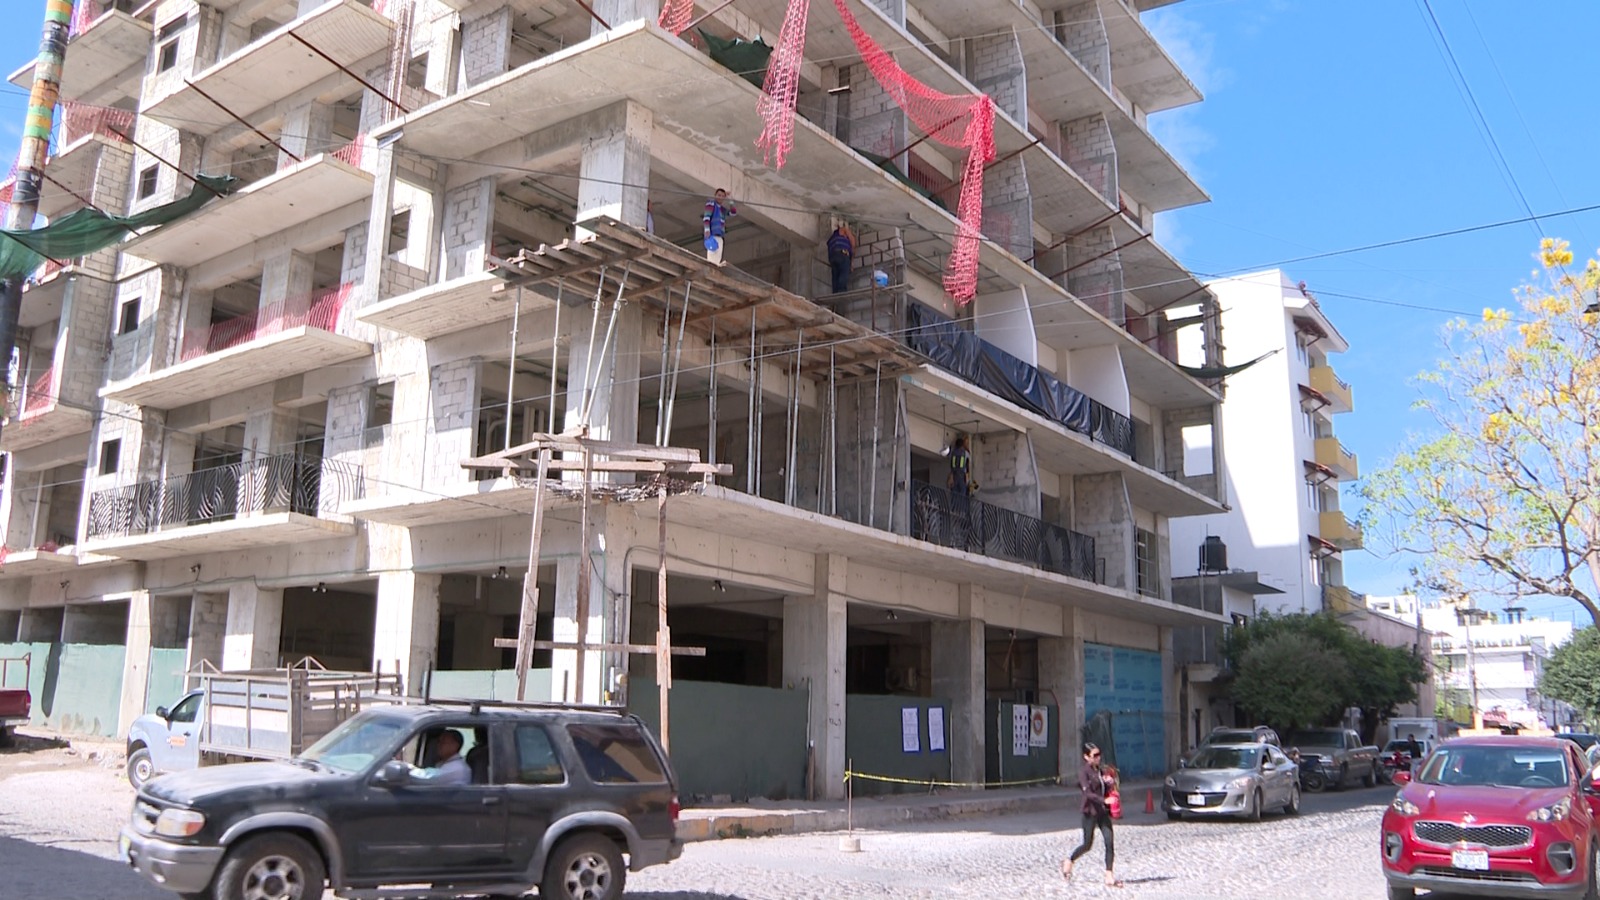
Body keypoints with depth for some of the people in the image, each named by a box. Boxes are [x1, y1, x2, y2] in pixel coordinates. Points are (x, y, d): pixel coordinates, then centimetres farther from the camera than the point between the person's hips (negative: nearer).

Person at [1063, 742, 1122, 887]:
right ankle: (1068, 862, 29)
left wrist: (1109, 783, -2)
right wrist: (1104, 800, -33)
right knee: (1088, 845, 4)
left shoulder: (1099, 771, 12)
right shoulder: (1083, 771, -11)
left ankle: (1109, 877, -1)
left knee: (1110, 843, -4)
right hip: (1090, 812, -6)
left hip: (1103, 812, 6)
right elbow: (1088, 793, -21)